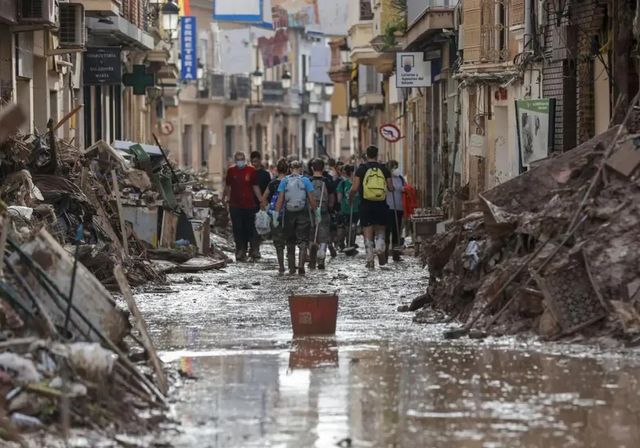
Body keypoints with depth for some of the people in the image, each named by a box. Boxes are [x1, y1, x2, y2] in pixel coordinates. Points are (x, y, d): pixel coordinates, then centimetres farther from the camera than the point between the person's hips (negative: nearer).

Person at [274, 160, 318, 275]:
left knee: (290, 242, 13)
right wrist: (316, 211, 7)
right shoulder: (305, 181, -2)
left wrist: (276, 215, -2)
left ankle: (291, 268, 14)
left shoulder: (284, 181, 0)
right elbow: (311, 199, -4)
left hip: (289, 214, 1)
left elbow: (280, 199, -3)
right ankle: (301, 265, -16)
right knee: (303, 241, 1)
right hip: (303, 214, -1)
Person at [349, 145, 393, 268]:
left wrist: (350, 197, 10)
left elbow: (355, 188, -9)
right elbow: (391, 188, 4)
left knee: (368, 232, 3)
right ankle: (379, 248, -9)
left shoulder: (361, 169, -3)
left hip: (366, 204, -2)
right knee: (380, 230, 17)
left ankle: (370, 259, -1)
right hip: (381, 204, 2)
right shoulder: (384, 169, 3)